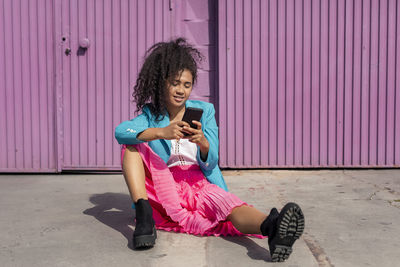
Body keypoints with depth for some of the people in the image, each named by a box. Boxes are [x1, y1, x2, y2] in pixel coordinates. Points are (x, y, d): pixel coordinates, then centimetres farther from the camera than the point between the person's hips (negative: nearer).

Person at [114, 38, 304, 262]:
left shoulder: (204, 111, 9)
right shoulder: (151, 114, 8)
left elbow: (211, 163, -1)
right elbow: (120, 131, -15)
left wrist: (203, 142, -25)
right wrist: (161, 132, -31)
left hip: (198, 183, -1)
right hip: (162, 186, 2)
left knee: (227, 204, -34)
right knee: (132, 144, -14)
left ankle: (271, 227, -68)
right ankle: (145, 216, -31)